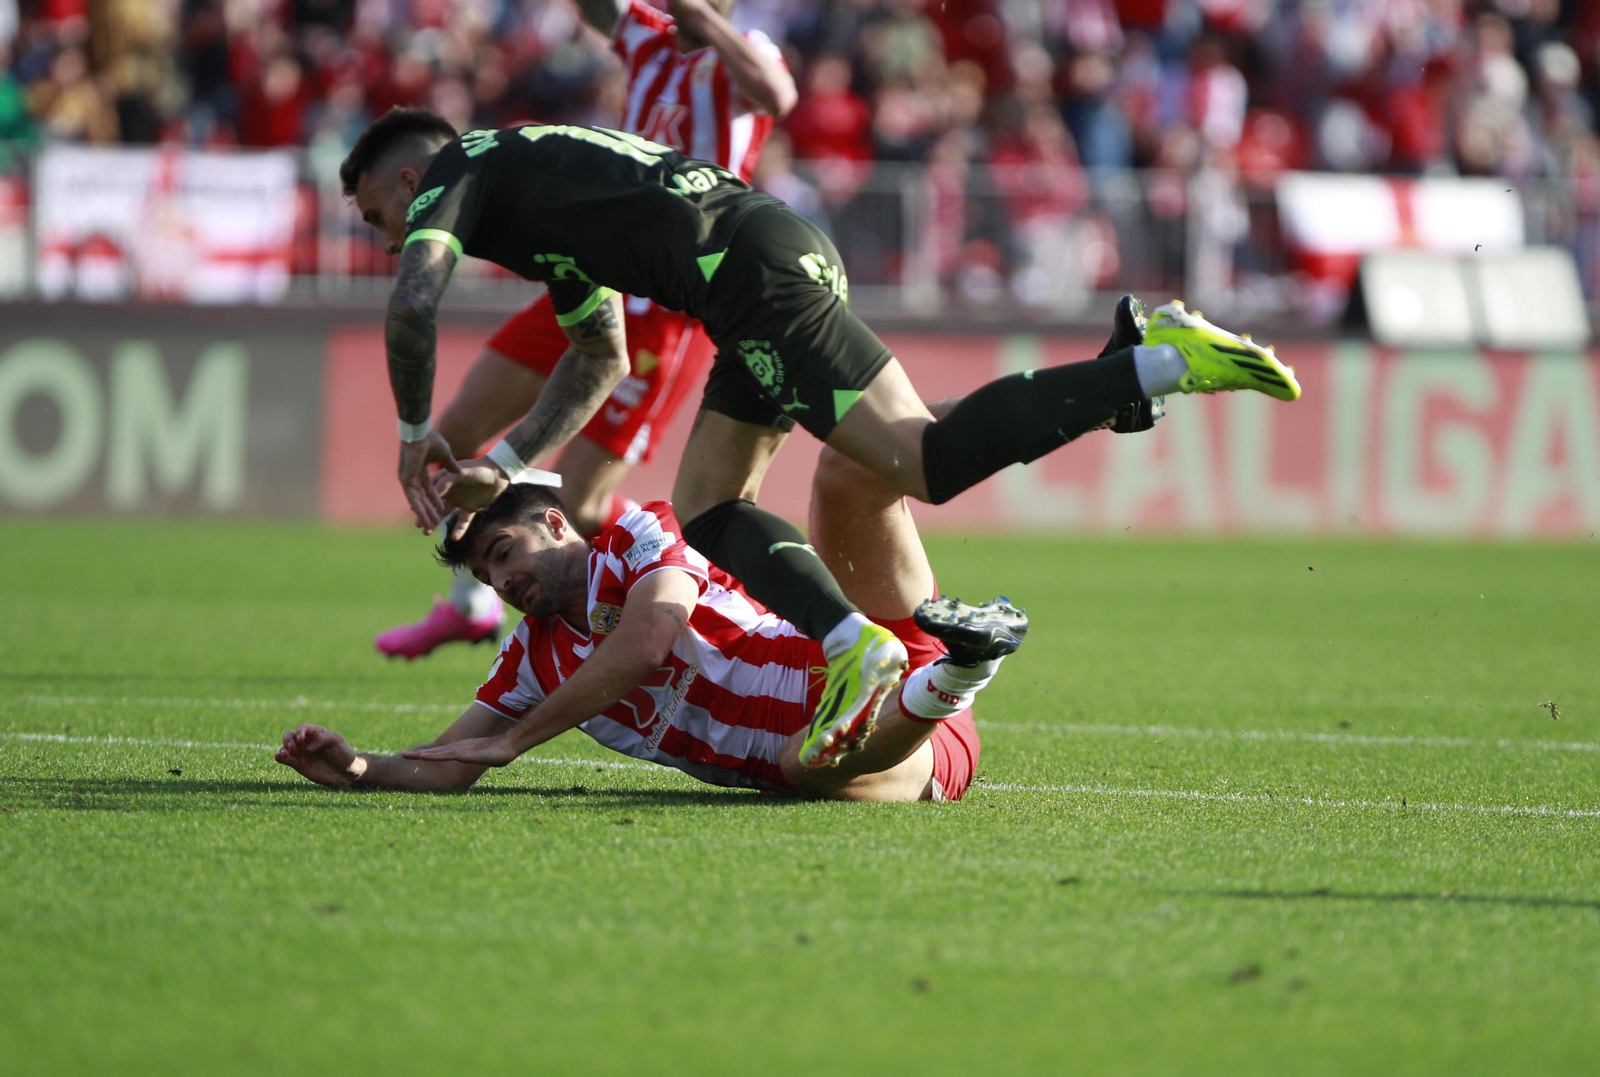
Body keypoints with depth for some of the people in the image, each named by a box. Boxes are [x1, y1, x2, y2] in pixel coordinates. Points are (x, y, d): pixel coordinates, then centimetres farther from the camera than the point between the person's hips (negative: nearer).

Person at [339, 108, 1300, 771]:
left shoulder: (455, 173, 8)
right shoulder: (533, 184, 33)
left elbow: (414, 306, -10)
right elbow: (601, 361, 38)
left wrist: (418, 434, 7)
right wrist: (503, 464, 29)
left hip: (758, 266, -10)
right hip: (772, 255, 10)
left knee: (927, 461, -15)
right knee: (706, 511, 11)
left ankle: (1163, 362, -21)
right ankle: (852, 644, -7)